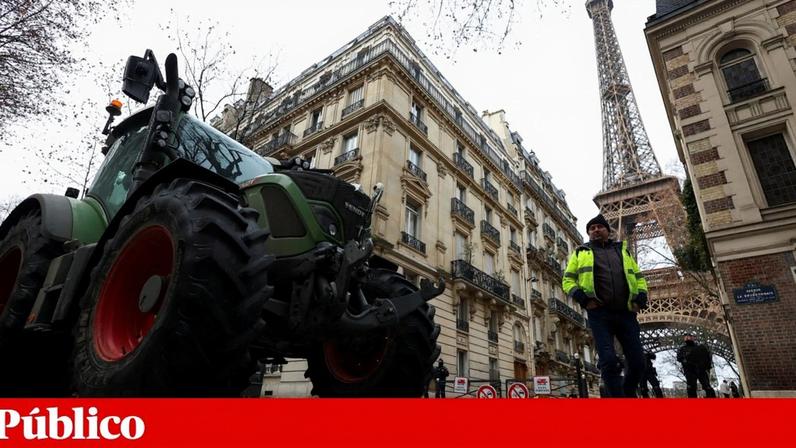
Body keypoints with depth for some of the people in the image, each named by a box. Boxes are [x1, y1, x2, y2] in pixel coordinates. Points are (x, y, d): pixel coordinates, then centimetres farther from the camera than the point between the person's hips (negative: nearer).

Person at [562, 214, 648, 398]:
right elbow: (568, 280, 9)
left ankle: (628, 393, 25)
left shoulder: (622, 250, 23)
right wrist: (582, 297, -9)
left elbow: (639, 276, 24)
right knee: (609, 361, -13)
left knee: (637, 361, 3)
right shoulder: (581, 252, 15)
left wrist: (641, 298, 4)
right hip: (599, 313, -3)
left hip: (626, 312, 3)